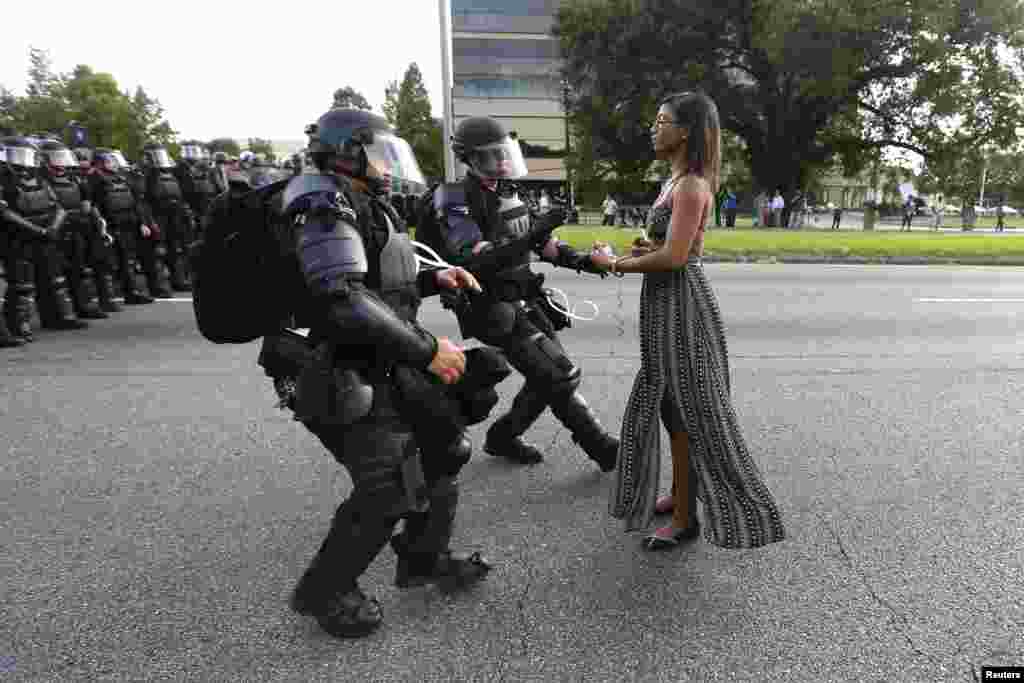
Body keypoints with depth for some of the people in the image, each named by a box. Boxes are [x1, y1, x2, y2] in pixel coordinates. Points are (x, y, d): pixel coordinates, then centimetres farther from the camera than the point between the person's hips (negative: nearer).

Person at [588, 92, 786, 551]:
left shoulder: (690, 186, -17)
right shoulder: (676, 181, 14)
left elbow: (674, 256, -23)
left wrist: (616, 265, -12)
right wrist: (645, 249, -1)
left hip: (681, 303, -10)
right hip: (667, 303, 10)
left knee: (687, 410, -1)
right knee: (670, 405, 18)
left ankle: (685, 518, 12)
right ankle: (679, 495, 33)